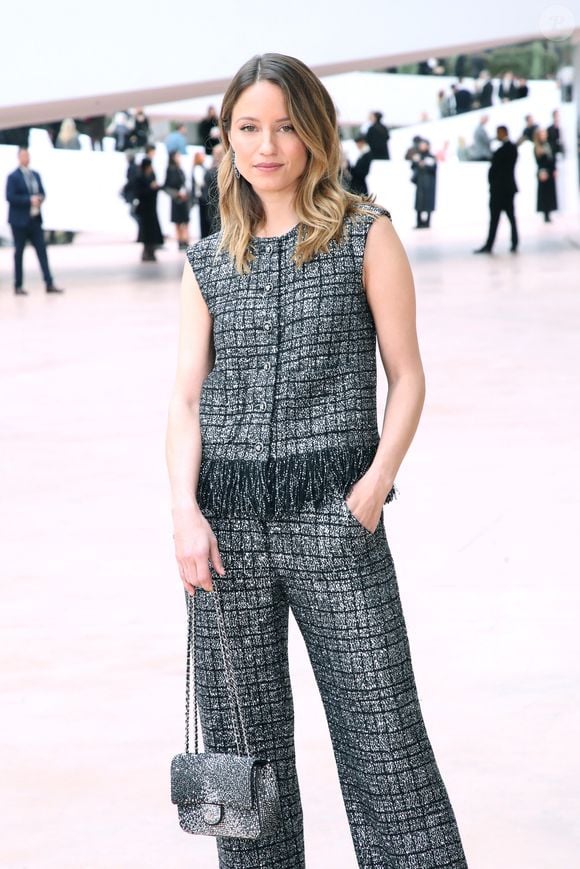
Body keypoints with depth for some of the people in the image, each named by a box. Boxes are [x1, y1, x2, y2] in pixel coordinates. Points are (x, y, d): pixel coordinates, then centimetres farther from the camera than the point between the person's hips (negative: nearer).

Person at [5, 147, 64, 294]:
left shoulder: (35, 175, 13)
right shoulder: (13, 177, -7)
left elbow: (42, 193, 18)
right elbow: (10, 197, -15)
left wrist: (39, 199, -6)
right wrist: (29, 200, -19)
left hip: (35, 219, 6)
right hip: (20, 220, -6)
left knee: (42, 251, 0)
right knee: (19, 252, 1)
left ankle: (49, 284, -2)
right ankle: (18, 286, 7)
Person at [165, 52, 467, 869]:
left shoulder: (366, 236, 3)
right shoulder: (208, 263, 12)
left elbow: (407, 376, 2)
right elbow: (187, 398, 7)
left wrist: (376, 482, -12)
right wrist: (186, 510, -7)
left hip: (332, 512, -3)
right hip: (228, 521, 3)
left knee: (382, 732, -4)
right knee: (241, 738, 8)